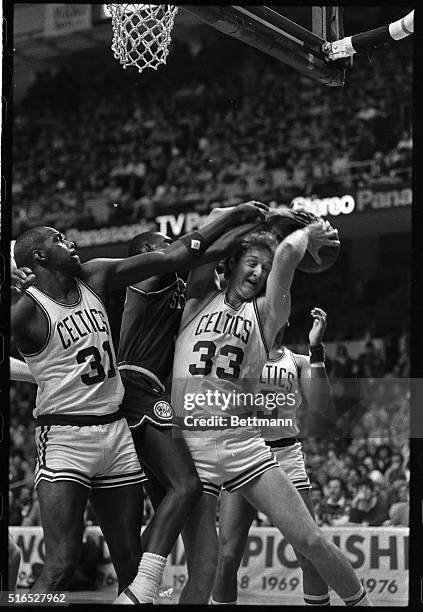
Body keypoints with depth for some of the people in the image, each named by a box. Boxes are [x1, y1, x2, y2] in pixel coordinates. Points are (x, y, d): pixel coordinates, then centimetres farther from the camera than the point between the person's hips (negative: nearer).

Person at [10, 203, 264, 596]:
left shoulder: (94, 277, 10)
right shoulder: (26, 307, -9)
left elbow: (170, 258, 13)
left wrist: (231, 219, 11)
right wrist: (10, 295, -32)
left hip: (116, 431, 7)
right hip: (64, 437, -7)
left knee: (131, 562, 9)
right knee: (61, 567, -15)